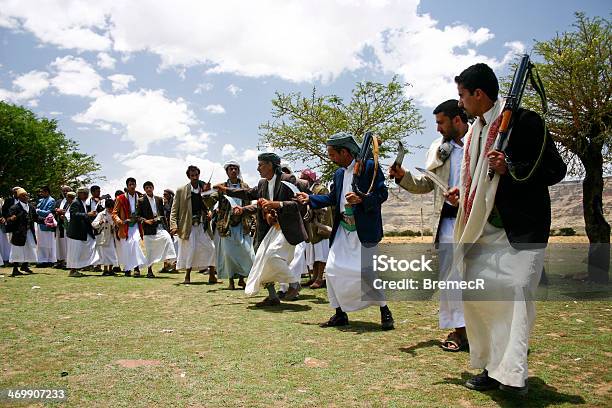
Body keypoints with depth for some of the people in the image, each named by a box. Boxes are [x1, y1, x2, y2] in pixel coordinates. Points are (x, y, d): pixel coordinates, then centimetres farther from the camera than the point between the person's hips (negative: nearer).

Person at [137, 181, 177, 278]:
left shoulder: (159, 199, 10)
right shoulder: (141, 201, 1)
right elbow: (138, 215, 0)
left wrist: (163, 222, 10)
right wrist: (146, 220, -15)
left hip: (159, 225, 2)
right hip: (148, 228, -2)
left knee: (167, 238, -26)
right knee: (149, 250, 2)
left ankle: (168, 259, -24)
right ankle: (149, 270, 13)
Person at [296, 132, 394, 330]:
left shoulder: (369, 166, -7)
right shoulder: (338, 173, 14)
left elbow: (382, 193, -11)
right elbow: (332, 198, 24)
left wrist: (361, 199, -24)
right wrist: (310, 198, 17)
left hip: (364, 229, -7)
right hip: (343, 229, 7)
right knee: (332, 270, 3)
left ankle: (385, 312, 11)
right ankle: (340, 314, 16)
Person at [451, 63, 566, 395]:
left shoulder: (523, 121, -8)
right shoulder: (476, 130, 15)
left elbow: (556, 169, -10)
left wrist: (510, 169, -23)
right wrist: (463, 193, 11)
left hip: (520, 230, -8)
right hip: (485, 228, 8)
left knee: (514, 289, -17)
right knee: (476, 292, 6)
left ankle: (513, 373, -10)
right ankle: (492, 367, 18)